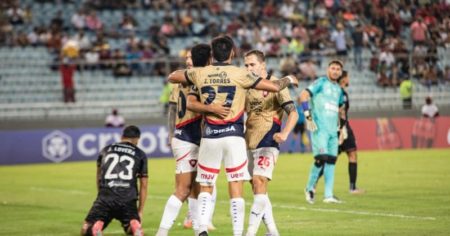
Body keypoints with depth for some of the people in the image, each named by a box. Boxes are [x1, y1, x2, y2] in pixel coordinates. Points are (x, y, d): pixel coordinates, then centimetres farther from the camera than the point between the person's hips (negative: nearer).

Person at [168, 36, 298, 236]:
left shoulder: (200, 73, 4)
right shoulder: (239, 74, -4)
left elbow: (172, 77, 20)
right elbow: (274, 87, -1)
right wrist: (289, 79, 19)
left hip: (210, 136, 2)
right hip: (234, 136, -2)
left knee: (205, 187, 11)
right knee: (236, 188, 0)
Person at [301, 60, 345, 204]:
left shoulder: (338, 89, 19)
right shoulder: (321, 82, -2)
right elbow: (303, 95, -11)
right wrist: (308, 116, -17)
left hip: (333, 130, 7)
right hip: (319, 128, -7)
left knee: (331, 161, 4)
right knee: (321, 158, -14)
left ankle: (328, 195, 6)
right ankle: (310, 188, 5)